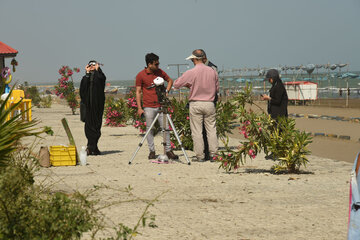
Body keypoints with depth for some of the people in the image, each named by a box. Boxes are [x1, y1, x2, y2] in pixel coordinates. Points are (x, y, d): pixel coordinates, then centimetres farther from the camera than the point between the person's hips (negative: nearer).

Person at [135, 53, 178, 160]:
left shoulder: (160, 72, 7)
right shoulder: (140, 75, -2)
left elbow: (170, 81, 22)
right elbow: (138, 92, 0)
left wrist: (166, 91, 4)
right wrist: (139, 108, -6)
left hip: (160, 105, 3)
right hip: (148, 107, -3)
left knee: (165, 127, -1)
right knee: (149, 129, 0)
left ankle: (168, 150, 4)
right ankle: (152, 151, 9)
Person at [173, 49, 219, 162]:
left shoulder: (191, 73, -10)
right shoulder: (212, 72, 1)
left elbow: (176, 84, -2)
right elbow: (217, 89, 12)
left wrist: (188, 85, 15)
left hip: (195, 104, -3)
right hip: (209, 104, 3)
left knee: (197, 131, 3)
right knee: (211, 129, 9)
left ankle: (200, 155, 3)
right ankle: (213, 153, 6)